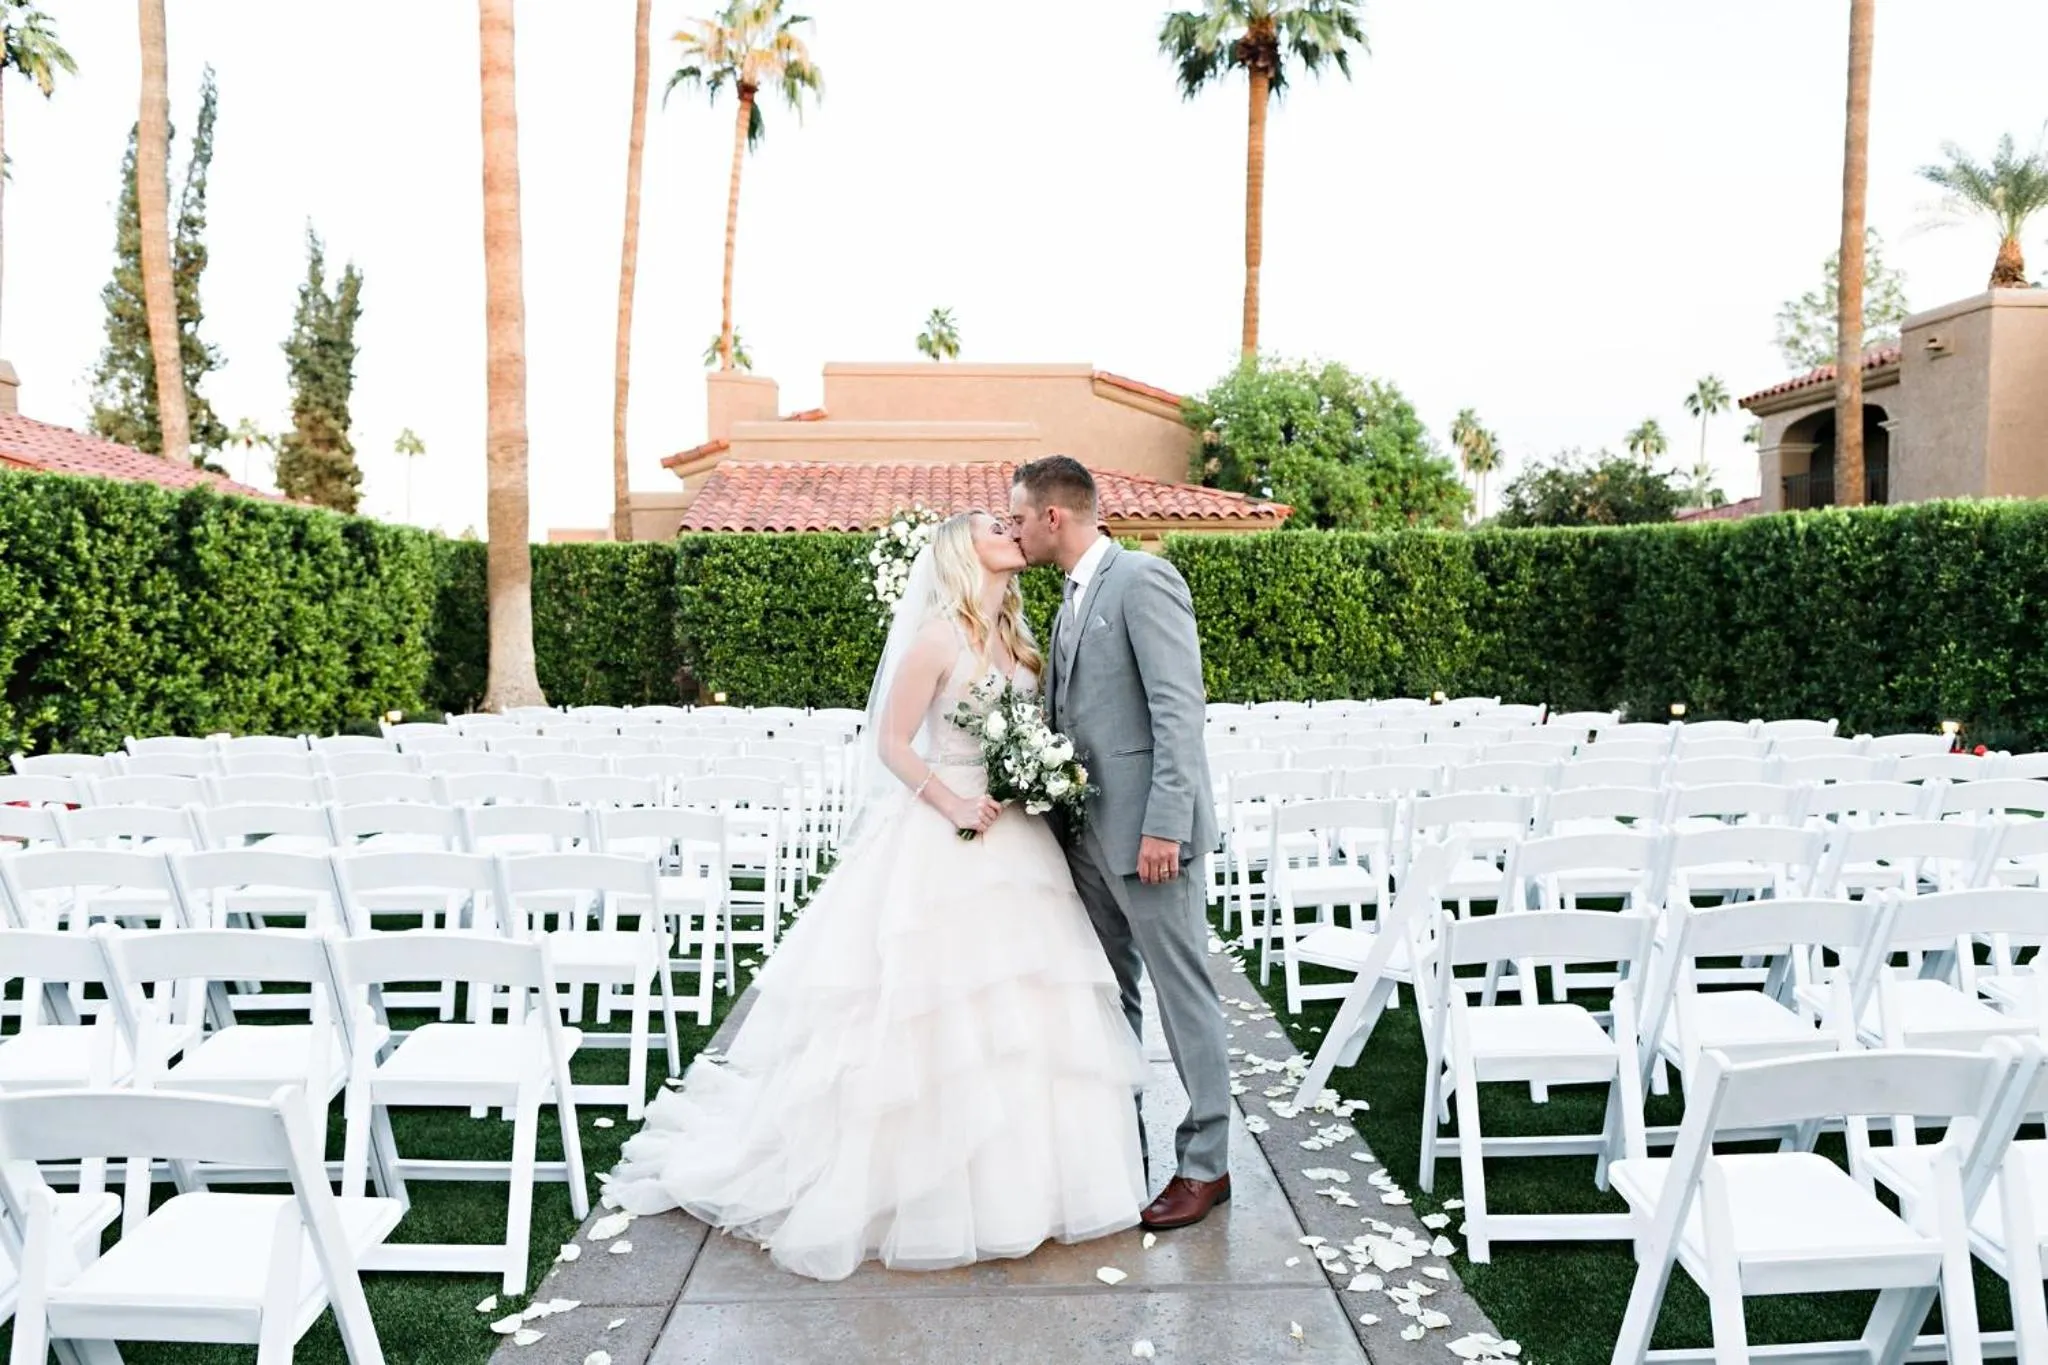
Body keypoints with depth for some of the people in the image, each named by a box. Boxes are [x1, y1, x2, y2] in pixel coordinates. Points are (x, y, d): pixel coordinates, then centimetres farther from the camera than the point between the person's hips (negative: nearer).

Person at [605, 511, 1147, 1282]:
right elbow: (892, 742, -11)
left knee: (1017, 1014, 10)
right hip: (945, 844, -7)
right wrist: (953, 805, -19)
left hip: (1017, 846, 7)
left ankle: (1011, 1179, 23)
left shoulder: (1017, 640, 13)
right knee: (937, 1009, -2)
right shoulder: (938, 638, -8)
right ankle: (926, 1185, 13)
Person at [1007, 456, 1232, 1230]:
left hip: (1144, 827, -9)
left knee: (1182, 993, 1)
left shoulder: (1143, 579, -12)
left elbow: (1180, 709, -19)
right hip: (1089, 829, 9)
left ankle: (1206, 1163, 13)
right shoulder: (1076, 597, 17)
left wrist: (1164, 824, -23)